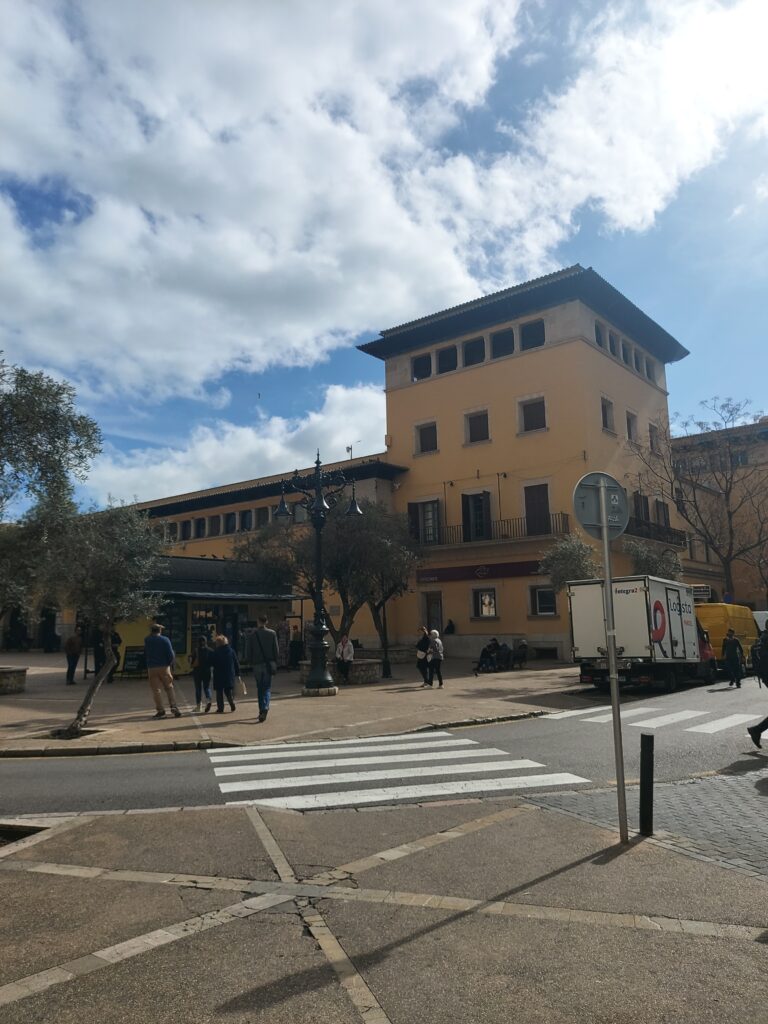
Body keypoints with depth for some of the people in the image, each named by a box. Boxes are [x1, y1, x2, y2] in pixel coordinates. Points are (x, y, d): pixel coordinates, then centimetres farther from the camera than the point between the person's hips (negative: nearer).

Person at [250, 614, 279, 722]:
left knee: (260, 688, 13)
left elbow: (251, 650, -1)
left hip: (257, 664, 0)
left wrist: (252, 663, 9)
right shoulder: (272, 633, -3)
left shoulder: (253, 634, -3)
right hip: (268, 664, 0)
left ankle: (261, 710, 16)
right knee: (267, 688, 3)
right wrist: (275, 664, 8)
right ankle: (265, 708, -19)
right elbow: (275, 649, 0)